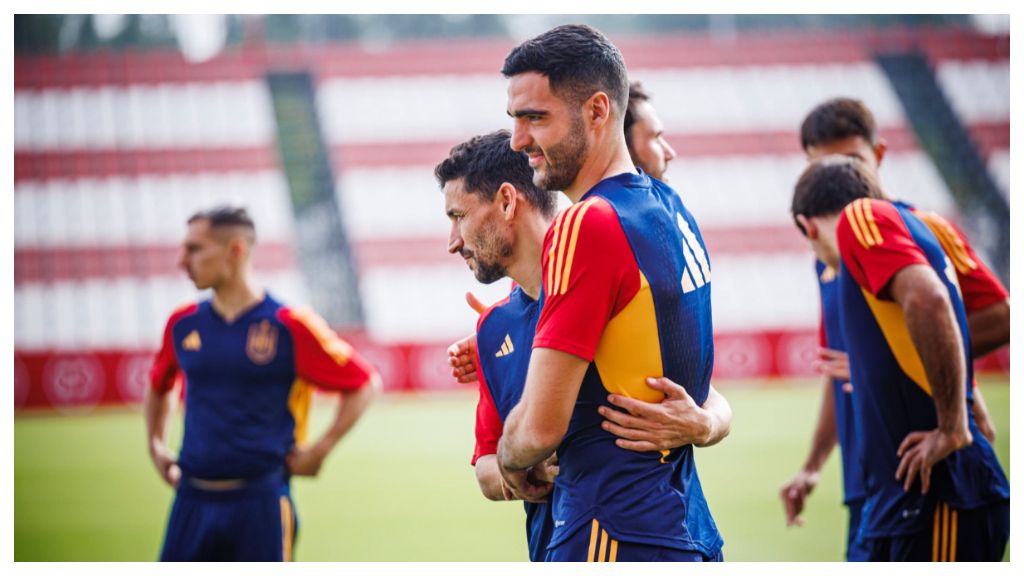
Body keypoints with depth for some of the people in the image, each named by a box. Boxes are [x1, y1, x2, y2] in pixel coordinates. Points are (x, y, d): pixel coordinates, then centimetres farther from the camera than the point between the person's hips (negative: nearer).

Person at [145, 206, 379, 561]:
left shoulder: (290, 327, -7)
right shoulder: (183, 324, 8)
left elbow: (364, 382, 0)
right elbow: (159, 385, 29)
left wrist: (319, 450, -3)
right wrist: (156, 446, 18)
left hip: (260, 503, -4)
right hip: (193, 501, 4)